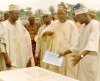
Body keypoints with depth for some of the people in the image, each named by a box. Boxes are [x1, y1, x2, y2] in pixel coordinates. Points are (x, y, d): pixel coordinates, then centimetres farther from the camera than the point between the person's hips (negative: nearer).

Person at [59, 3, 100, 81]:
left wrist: (81, 55, -43)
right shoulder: (82, 27, 14)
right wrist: (65, 53, 13)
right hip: (84, 61, 8)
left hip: (93, 62, -8)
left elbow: (92, 43, -30)